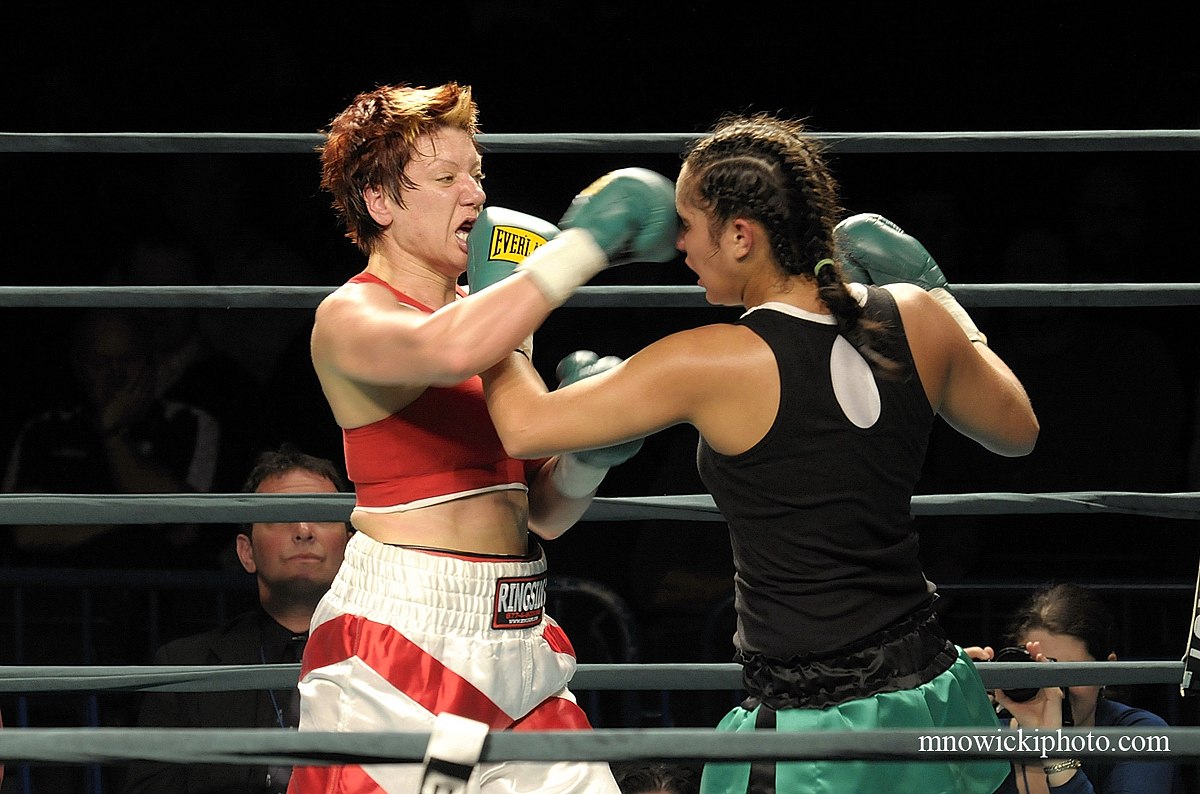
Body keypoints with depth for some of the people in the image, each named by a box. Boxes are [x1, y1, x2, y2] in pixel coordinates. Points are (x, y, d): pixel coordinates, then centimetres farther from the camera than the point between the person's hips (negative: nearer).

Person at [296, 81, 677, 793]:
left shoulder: (488, 313, 16)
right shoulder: (350, 318, -6)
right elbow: (448, 350, -31)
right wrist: (584, 246, -23)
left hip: (515, 640, 7)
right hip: (400, 633, -7)